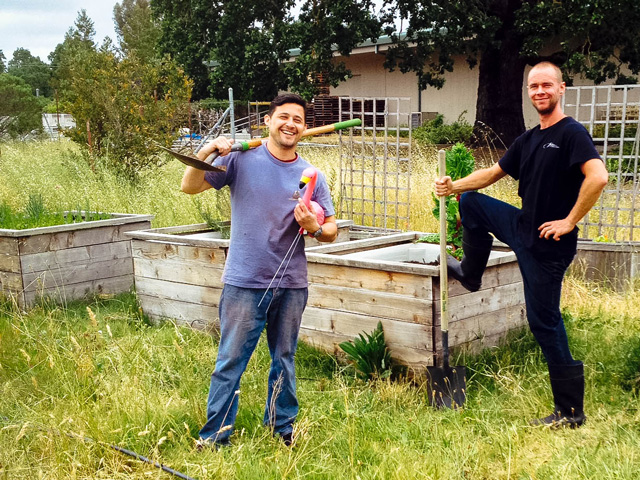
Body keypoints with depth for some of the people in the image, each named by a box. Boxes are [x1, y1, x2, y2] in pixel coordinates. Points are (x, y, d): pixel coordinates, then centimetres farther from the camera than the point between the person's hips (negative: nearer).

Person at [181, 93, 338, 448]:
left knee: (284, 361, 16)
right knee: (230, 361, 2)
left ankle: (282, 427, 32)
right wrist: (206, 152, -19)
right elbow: (189, 186, -3)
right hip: (244, 283, -3)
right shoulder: (242, 160, -3)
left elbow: (331, 231, 9)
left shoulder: (311, 176, 4)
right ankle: (214, 437, 14)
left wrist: (314, 227, -14)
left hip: (291, 285, 3)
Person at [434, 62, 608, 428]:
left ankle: (571, 411, 6)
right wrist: (453, 186, 7)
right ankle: (471, 274, 28)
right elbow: (493, 173, 20)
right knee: (470, 203, 11)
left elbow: (598, 177, -28)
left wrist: (569, 222, -22)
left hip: (549, 243, -8)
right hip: (523, 228, 8)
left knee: (544, 321, -4)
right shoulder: (528, 140, 13)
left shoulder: (572, 133, -14)